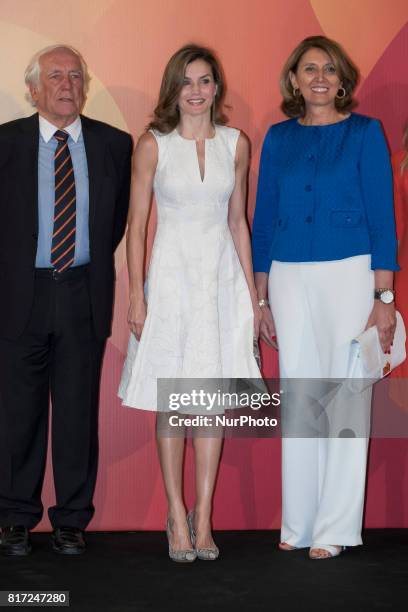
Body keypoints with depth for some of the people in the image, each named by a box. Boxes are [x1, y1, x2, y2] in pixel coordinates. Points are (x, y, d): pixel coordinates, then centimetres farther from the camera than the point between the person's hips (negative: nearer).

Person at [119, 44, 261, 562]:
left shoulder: (236, 145, 5)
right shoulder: (153, 145, -3)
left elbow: (238, 221, 10)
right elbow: (136, 224, -2)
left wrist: (252, 293, 9)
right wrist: (137, 296, -8)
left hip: (222, 276, 2)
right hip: (171, 273, -2)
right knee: (170, 401, 2)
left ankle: (203, 515, 14)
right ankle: (177, 515, 13)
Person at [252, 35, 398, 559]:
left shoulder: (364, 133, 0)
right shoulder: (278, 138, 9)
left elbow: (382, 215, -3)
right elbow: (264, 217, 12)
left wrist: (384, 296, -9)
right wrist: (262, 298, 9)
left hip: (348, 275, -3)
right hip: (289, 278, 3)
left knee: (345, 397, 0)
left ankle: (335, 528, 11)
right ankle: (298, 523, 17)